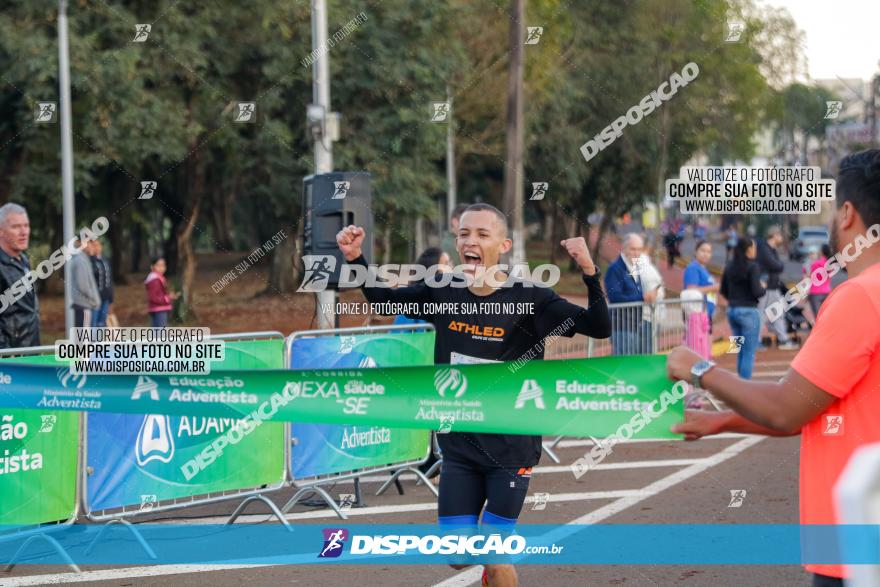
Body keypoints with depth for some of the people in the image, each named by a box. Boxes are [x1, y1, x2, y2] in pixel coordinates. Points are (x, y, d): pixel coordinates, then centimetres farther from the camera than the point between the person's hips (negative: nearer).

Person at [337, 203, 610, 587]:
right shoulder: (442, 292, -2)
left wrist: (589, 273, -34)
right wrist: (355, 259, 0)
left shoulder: (529, 299, -14)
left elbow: (599, 327, -20)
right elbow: (383, 298, 14)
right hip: (459, 446, 4)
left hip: (511, 447, -4)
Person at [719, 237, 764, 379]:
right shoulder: (752, 267, -12)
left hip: (732, 310, 7)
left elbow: (723, 291, 10)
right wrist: (762, 287, 2)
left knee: (740, 351, 17)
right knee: (749, 353, -1)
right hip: (748, 311, -7)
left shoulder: (729, 267, 7)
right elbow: (756, 292, -18)